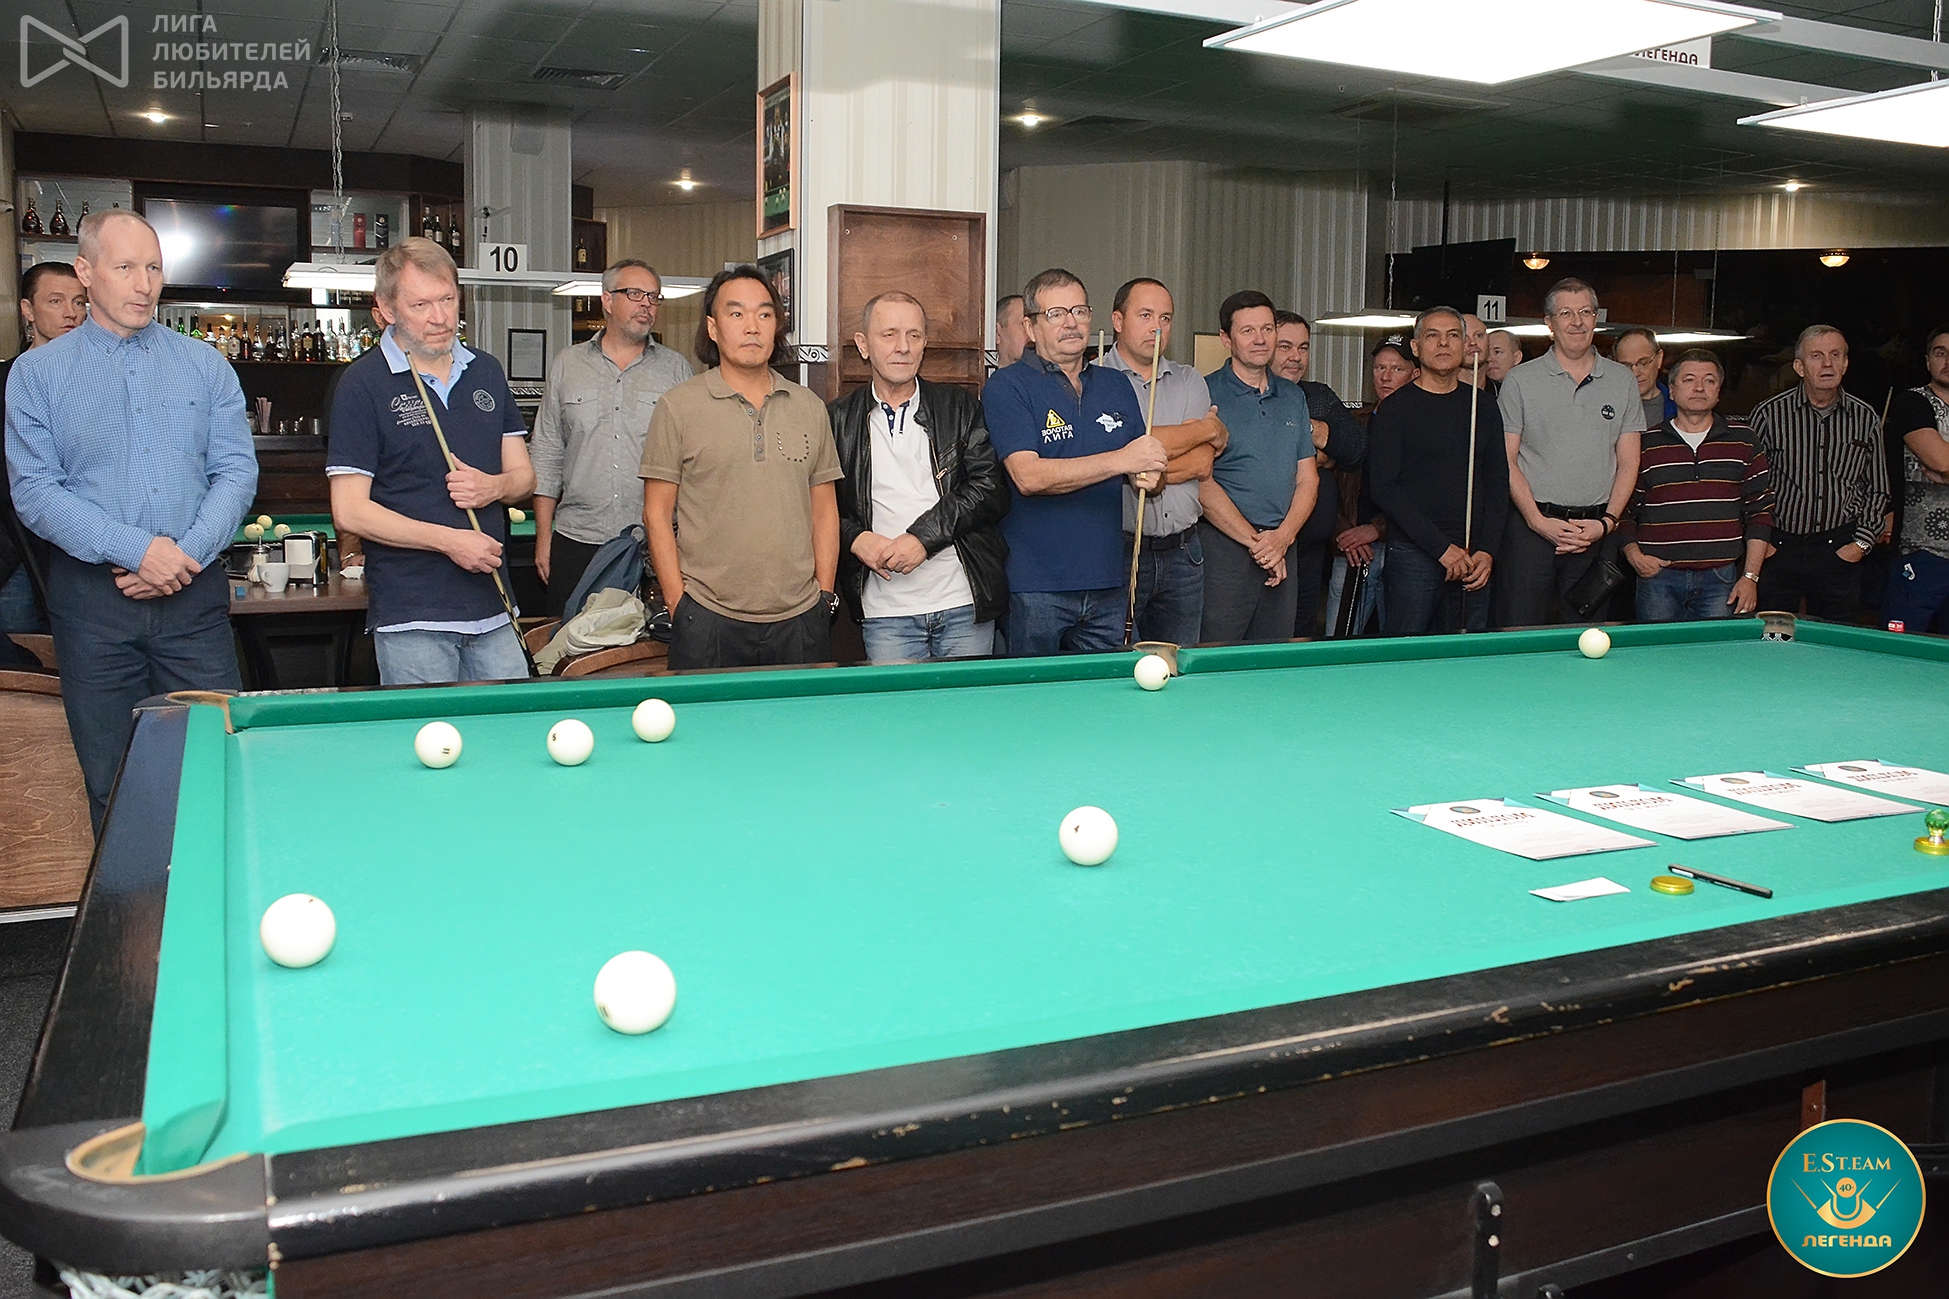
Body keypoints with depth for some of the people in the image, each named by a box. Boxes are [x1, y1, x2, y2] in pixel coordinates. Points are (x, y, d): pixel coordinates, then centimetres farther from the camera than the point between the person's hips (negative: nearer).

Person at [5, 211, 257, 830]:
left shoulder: (206, 366, 8)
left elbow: (237, 472, 2)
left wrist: (185, 555, -13)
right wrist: (135, 550, -17)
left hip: (193, 593, 1)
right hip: (91, 598, -1)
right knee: (110, 783, 7)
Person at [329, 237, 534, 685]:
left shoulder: (487, 372, 11)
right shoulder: (363, 383, -5)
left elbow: (524, 474, 17)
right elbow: (350, 512, -10)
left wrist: (494, 486, -7)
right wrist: (449, 540, -16)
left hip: (494, 609, 5)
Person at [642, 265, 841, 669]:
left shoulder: (810, 408, 11)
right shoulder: (679, 406, 0)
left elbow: (825, 510, 13)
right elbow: (657, 513, 0)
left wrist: (825, 595, 6)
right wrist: (678, 603, -6)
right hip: (708, 619, -3)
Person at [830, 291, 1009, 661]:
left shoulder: (961, 408, 7)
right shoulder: (839, 420, 7)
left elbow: (991, 489, -3)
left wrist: (924, 536, -13)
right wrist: (855, 539, -11)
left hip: (964, 604, 1)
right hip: (884, 611, 0)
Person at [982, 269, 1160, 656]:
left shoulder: (1116, 385, 14)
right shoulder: (1007, 388, -4)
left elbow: (1143, 465, 19)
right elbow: (1028, 476, -18)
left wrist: (1148, 476, -7)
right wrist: (1121, 460, -24)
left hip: (1108, 582, 5)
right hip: (1035, 588, -5)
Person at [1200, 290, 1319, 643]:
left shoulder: (1293, 397, 15)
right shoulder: (1206, 394, -4)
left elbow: (1307, 479, 13)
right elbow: (1203, 483, -10)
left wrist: (1283, 536, -5)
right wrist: (1254, 541, -12)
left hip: (1284, 548, 6)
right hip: (1224, 545, -5)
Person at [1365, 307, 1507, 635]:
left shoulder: (1484, 406, 13)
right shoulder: (1394, 409, -1)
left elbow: (1499, 482, 13)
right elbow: (1383, 487, -8)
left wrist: (1487, 550, -1)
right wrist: (1442, 548, -14)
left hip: (1473, 558, 4)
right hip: (1414, 555, -4)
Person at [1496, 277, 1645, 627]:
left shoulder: (1622, 381, 11)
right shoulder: (1520, 380, 3)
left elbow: (1628, 462, 10)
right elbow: (1506, 461, -1)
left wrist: (1607, 521, -4)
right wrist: (1538, 520, -11)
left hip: (1596, 530, 2)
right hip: (1532, 525, -2)